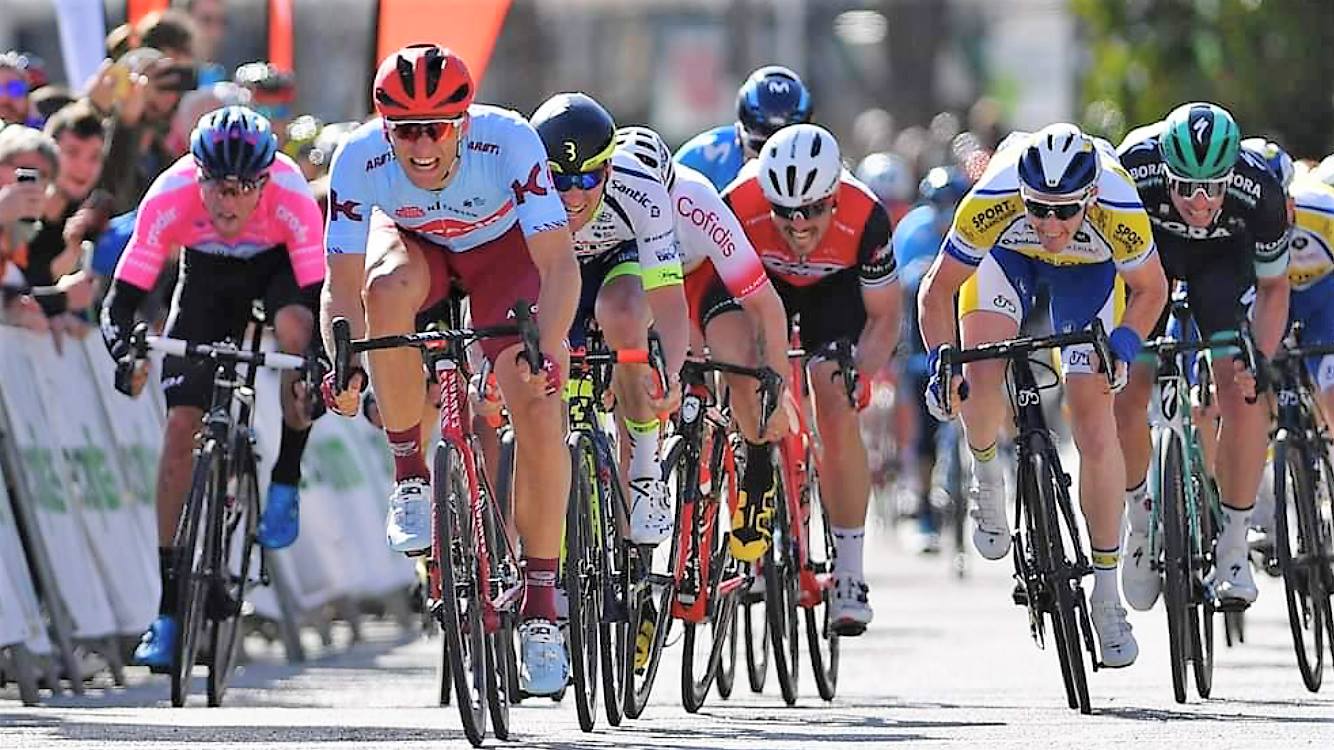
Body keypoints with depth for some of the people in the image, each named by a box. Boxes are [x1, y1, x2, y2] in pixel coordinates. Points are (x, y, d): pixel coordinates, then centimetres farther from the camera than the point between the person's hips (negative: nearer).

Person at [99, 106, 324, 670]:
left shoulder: (292, 198, -37)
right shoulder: (169, 199, -35)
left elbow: (320, 300, -34)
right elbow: (121, 299, -31)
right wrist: (126, 357, -51)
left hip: (279, 264, -1)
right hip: (208, 270, 1)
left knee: (295, 327, -36)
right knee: (183, 425, -10)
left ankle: (285, 485, -14)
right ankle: (169, 611, -5)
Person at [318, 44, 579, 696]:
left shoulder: (509, 141, -36)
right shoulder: (359, 159, -32)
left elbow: (559, 263, -39)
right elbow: (342, 288, -27)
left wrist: (549, 348, -55)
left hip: (501, 251, -1)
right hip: (415, 244, 1)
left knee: (539, 410, -19)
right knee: (388, 287, -36)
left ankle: (540, 603, -7)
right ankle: (409, 477, -19)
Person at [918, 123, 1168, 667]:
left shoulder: (1120, 210, -39)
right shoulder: (990, 203, -39)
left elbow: (1151, 290, -18)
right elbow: (937, 291, -24)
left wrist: (1124, 343, -34)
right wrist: (939, 362, -37)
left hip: (1089, 266, 0)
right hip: (1008, 254, 0)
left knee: (1095, 428, -9)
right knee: (982, 375, -25)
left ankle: (1106, 595, 0)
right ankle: (986, 475, 10)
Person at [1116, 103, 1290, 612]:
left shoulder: (1259, 191, -35)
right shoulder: (1134, 168, -38)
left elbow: (1273, 286, -17)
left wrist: (1261, 359, -31)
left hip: (1223, 256, 0)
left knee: (1242, 391, -19)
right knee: (1126, 393, -12)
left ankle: (1234, 547, -8)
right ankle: (1140, 518, 15)